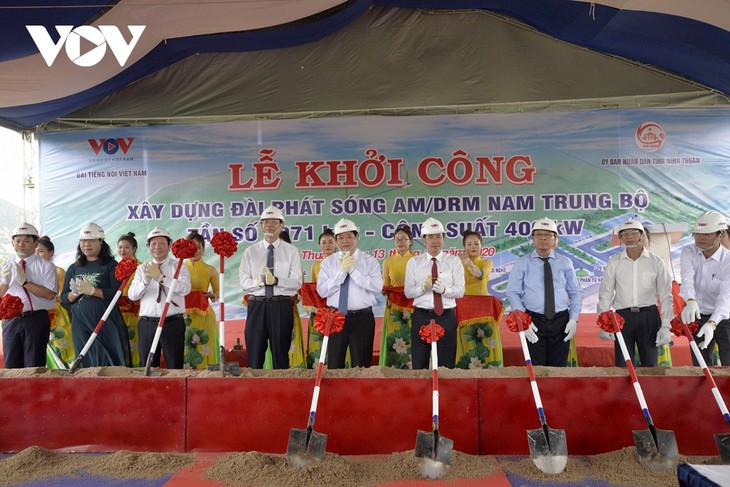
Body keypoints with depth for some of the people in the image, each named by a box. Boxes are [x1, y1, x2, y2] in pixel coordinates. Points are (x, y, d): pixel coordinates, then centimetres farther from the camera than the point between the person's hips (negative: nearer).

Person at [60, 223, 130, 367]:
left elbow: (116, 293, -10)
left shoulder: (111, 265, 1)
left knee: (110, 362, -4)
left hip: (107, 323, -4)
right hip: (81, 324, 4)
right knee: (86, 364, 7)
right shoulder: (73, 268, 12)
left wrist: (91, 290, -17)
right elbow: (64, 298, 10)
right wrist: (76, 292, -10)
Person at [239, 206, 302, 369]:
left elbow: (297, 282, -5)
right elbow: (244, 283, 1)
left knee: (281, 354, 7)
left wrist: (276, 281, -21)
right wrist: (259, 281, -20)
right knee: (254, 356, 6)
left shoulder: (291, 251, 4)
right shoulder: (250, 252, 8)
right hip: (257, 305, 1)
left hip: (282, 306, -1)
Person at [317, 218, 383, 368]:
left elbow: (377, 286, -14)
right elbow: (322, 290, -6)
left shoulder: (370, 261, 1)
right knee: (334, 365, 10)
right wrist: (342, 271, -15)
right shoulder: (328, 262, 5)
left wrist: (353, 270, -17)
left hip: (362, 318, -1)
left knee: (362, 365, 9)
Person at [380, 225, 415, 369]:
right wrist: (387, 292, -7)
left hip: (413, 307, -1)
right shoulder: (388, 261, 8)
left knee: (412, 340, -1)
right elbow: (384, 287, 11)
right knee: (394, 341, 1)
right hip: (394, 308, 1)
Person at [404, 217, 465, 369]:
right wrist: (423, 287, -20)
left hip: (446, 317, 0)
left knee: (447, 365, 8)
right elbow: (408, 292, -1)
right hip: (421, 317, 1)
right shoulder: (413, 262, 5)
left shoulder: (454, 261, 3)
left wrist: (444, 290, -22)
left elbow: (460, 291, -3)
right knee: (419, 364, 8)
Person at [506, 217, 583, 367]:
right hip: (534, 322, -2)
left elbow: (576, 293, 9)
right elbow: (513, 293, -1)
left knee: (559, 367, 9)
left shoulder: (565, 263, 8)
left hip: (561, 321, 2)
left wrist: (574, 319, -3)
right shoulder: (522, 263, 2)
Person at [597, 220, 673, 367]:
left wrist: (666, 326, -4)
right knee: (622, 365, 4)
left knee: (650, 364, 9)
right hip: (623, 316, 0)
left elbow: (666, 295, 2)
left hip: (649, 317, 0)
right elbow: (605, 295, 3)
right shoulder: (614, 263, 3)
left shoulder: (656, 262, 2)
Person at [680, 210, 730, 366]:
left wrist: (711, 324, -43)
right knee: (700, 365, 11)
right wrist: (690, 301, -47)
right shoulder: (688, 252, -7)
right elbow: (687, 280, -24)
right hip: (697, 318, 3)